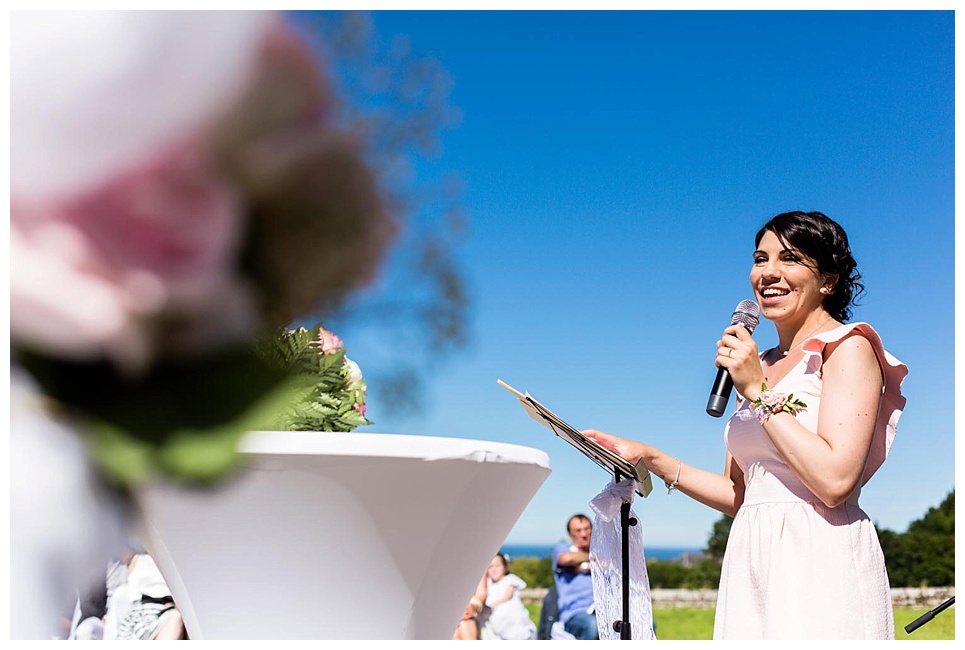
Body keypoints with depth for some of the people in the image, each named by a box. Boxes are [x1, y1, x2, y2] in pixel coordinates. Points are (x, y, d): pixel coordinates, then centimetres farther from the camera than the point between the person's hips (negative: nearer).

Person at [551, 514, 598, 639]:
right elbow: (567, 558, -7)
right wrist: (593, 557, 9)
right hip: (574, 614, -3)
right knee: (592, 624, -39)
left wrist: (584, 566, -1)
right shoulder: (561, 548, 19)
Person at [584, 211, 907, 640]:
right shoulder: (760, 367, 17)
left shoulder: (848, 348, -4)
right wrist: (649, 458, 10)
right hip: (752, 563, 6)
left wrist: (760, 393, -13)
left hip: (820, 561, -6)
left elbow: (835, 481, -17)